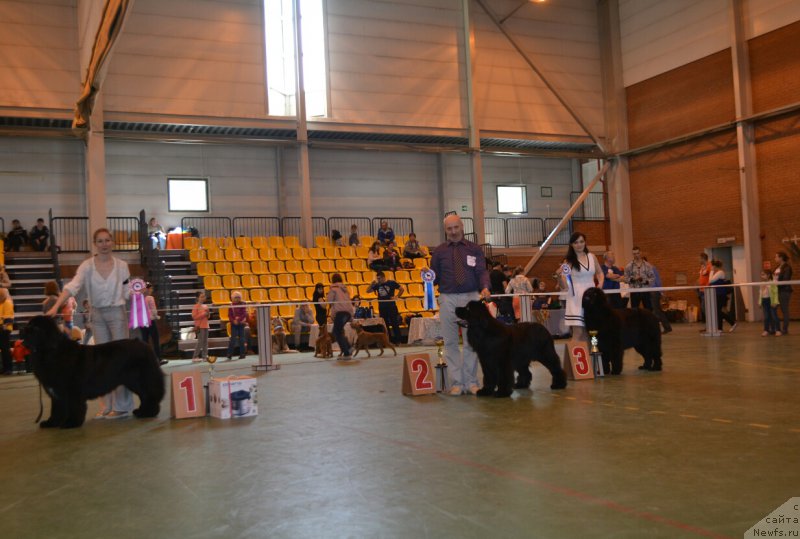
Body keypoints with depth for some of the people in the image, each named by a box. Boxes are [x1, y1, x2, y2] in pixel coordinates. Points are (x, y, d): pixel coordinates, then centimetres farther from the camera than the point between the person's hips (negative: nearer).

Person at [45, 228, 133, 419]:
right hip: (97, 315, 2)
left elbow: (127, 292, 3)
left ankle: (121, 406, 3)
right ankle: (106, 406, 13)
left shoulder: (121, 265, -1)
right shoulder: (87, 266, -3)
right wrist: (55, 306, -29)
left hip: (117, 313, -2)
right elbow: (72, 286, -17)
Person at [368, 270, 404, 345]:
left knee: (395, 324, -1)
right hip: (382, 307, 4)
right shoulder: (377, 285, 6)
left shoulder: (391, 283, -3)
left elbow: (402, 289, 2)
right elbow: (368, 291, 7)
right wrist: (372, 284, -7)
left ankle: (398, 340, 5)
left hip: (391, 306, -4)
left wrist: (396, 297, -6)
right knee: (385, 325, 7)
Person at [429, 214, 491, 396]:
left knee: (471, 342, 3)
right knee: (450, 343, 3)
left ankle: (471, 381, 12)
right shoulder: (439, 252, 8)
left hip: (471, 298, 0)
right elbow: (435, 277, 7)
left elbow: (482, 271, -3)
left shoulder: (474, 249, 7)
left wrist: (485, 287, -21)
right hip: (447, 299, 0)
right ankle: (456, 383, 10)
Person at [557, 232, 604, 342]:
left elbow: (599, 272, 26)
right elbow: (565, 286, -7)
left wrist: (600, 283, 7)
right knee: (578, 332, -11)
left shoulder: (591, 257, 8)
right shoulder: (569, 261, -4)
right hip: (576, 299, -4)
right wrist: (559, 276, -26)